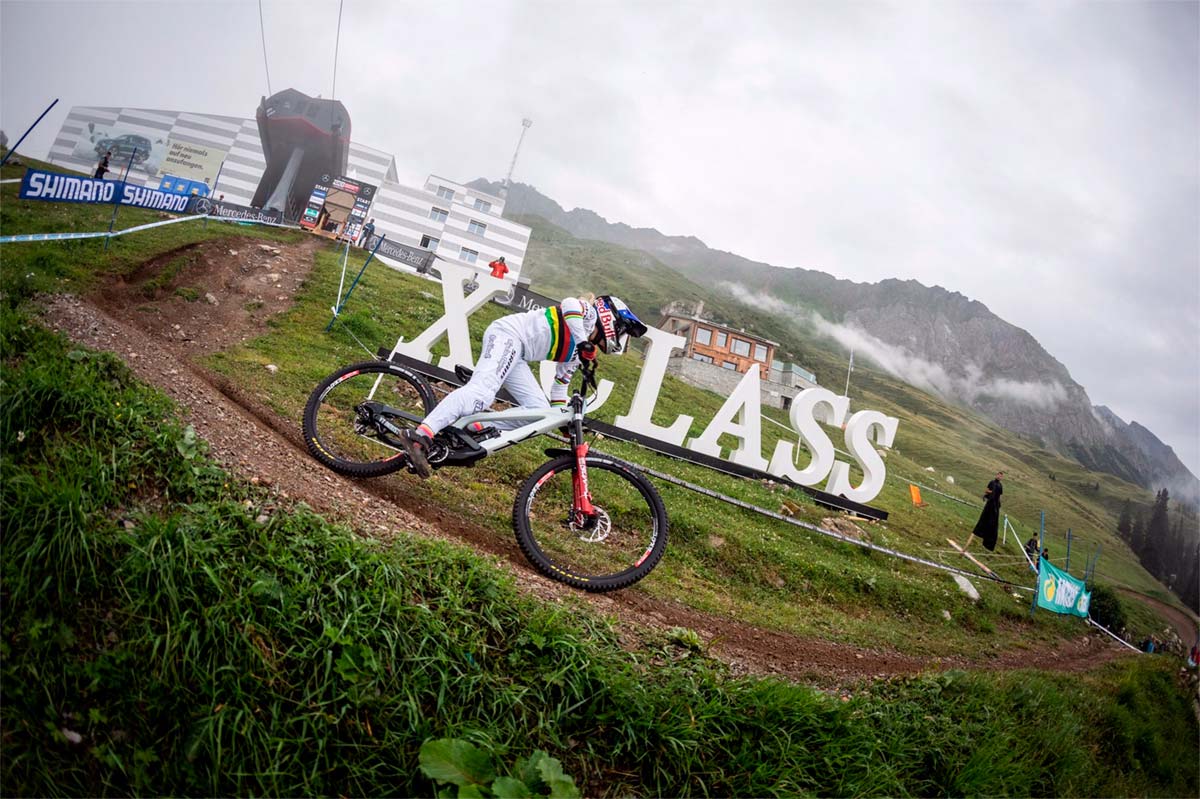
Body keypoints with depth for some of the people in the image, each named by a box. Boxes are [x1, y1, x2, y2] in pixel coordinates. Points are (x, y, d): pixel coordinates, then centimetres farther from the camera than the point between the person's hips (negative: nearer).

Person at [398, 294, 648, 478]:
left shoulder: (576, 353, 25)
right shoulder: (589, 315, 0)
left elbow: (560, 384, 31)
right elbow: (569, 304, -23)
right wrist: (585, 343, -27)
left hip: (516, 355, 10)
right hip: (508, 334, -10)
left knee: (541, 411, -1)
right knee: (482, 391, -30)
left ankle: (474, 427, -7)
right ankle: (420, 437, -39)